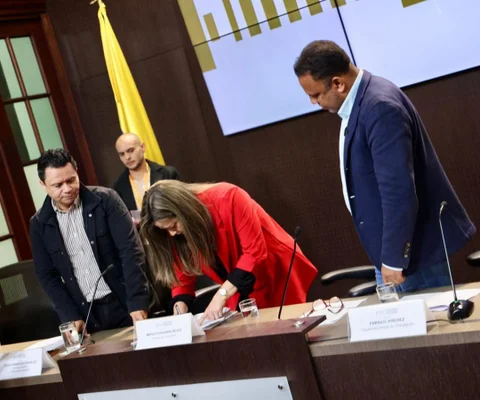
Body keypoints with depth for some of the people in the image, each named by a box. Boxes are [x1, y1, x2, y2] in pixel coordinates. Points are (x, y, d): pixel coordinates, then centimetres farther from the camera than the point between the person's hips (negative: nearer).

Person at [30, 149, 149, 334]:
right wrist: (71, 317, -6)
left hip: (124, 305, -1)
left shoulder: (105, 199, -6)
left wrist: (137, 303, -19)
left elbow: (131, 250, -11)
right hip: (85, 314, 2)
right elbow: (47, 275, 5)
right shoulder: (40, 223, 2)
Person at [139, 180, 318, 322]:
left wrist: (221, 295, -34)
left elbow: (255, 251, -30)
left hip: (277, 272, -5)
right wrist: (180, 309, -22)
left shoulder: (227, 198, -29)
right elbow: (183, 275, -4)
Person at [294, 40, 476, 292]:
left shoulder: (379, 107, -24)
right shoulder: (358, 101, 7)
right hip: (392, 243, 10)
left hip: (412, 248, -10)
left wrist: (393, 258, -22)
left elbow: (399, 191, -27)